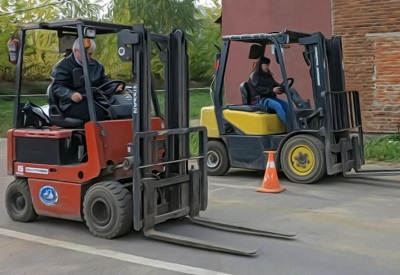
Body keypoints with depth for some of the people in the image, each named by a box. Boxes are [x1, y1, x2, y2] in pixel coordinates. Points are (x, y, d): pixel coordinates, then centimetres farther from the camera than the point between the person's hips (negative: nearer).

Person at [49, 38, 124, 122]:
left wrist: (116, 87, 2)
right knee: (99, 112, -36)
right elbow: (57, 87, -8)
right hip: (73, 104, -6)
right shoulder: (63, 66, 0)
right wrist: (71, 94, -31)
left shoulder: (96, 65, 19)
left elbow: (104, 81, 26)